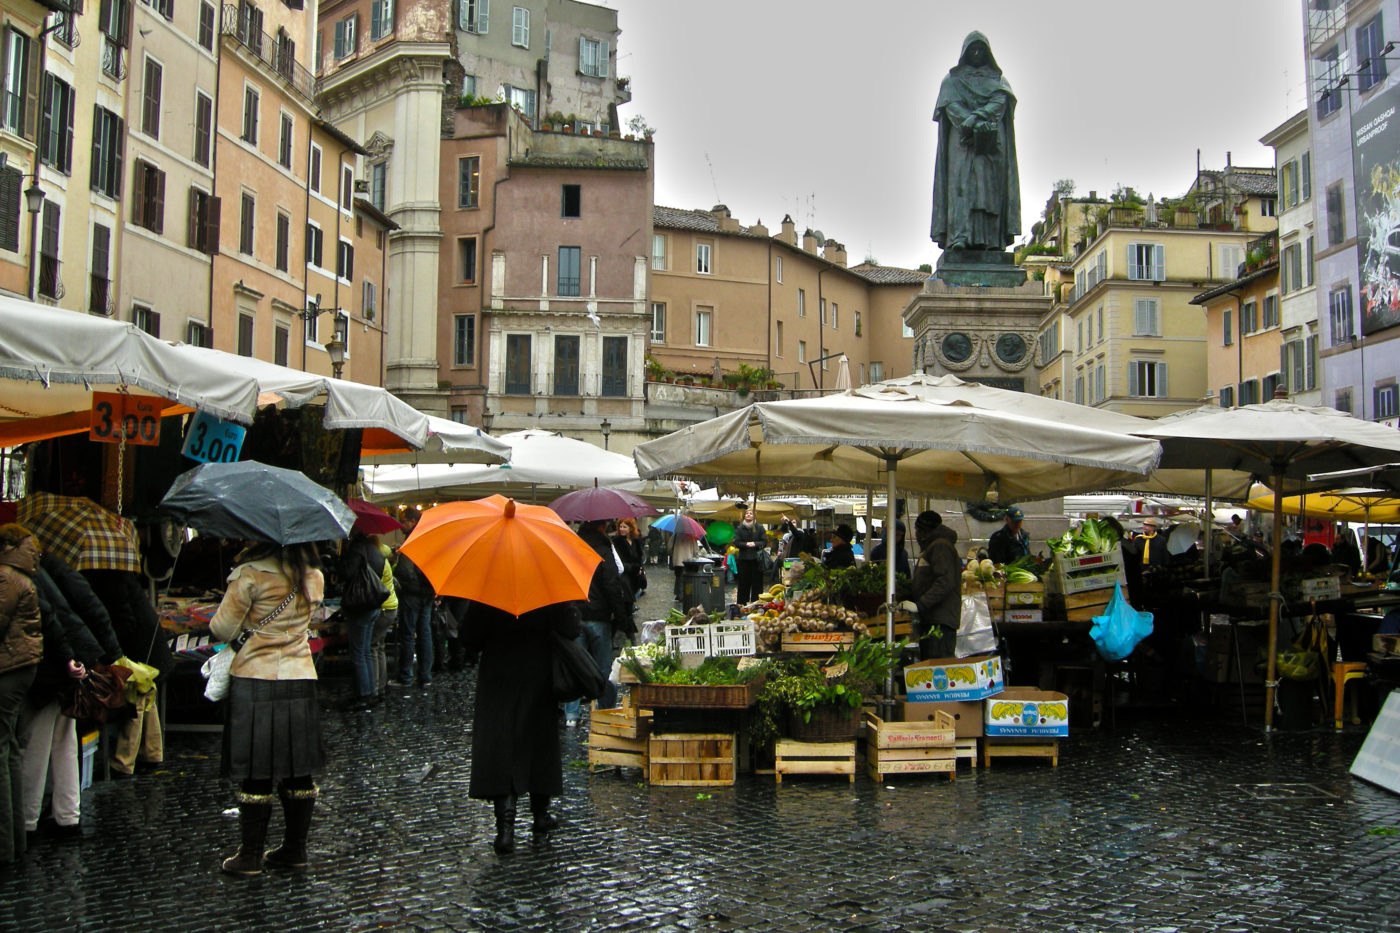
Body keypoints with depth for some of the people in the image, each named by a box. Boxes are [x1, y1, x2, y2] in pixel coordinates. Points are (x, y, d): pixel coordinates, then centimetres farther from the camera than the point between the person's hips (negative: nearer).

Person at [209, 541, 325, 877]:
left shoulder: (250, 574, -12)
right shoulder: (314, 577, 5)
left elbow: (222, 628, -7)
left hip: (255, 680, -5)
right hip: (301, 681, 5)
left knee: (255, 773, 2)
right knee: (299, 770, 11)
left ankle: (250, 855, 9)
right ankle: (295, 849, 19)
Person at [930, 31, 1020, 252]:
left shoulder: (997, 79, 21)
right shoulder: (952, 80, 18)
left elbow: (999, 102, 1)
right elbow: (951, 106, 1)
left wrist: (975, 118, -18)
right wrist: (972, 124, -18)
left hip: (991, 143, 1)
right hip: (962, 142, -1)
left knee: (990, 187, -8)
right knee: (962, 184, -15)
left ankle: (991, 240, -14)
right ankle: (960, 236, -27)